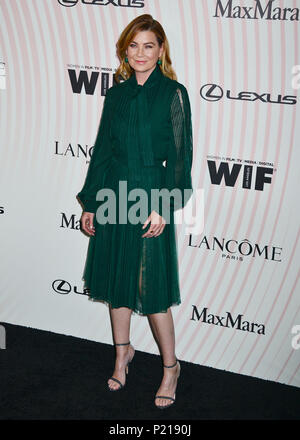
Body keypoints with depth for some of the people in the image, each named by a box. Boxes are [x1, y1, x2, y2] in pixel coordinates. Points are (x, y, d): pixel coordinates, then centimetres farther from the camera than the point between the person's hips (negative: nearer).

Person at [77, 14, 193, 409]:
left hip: (151, 198, -5)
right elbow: (103, 149, 12)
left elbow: (180, 155, -8)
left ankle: (170, 365, 18)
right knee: (116, 276, 13)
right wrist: (90, 202, 10)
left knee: (150, 285, -1)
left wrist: (162, 208, -14)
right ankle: (123, 351, 34)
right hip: (114, 196, 5)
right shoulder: (116, 94, 8)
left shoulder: (173, 94, -5)